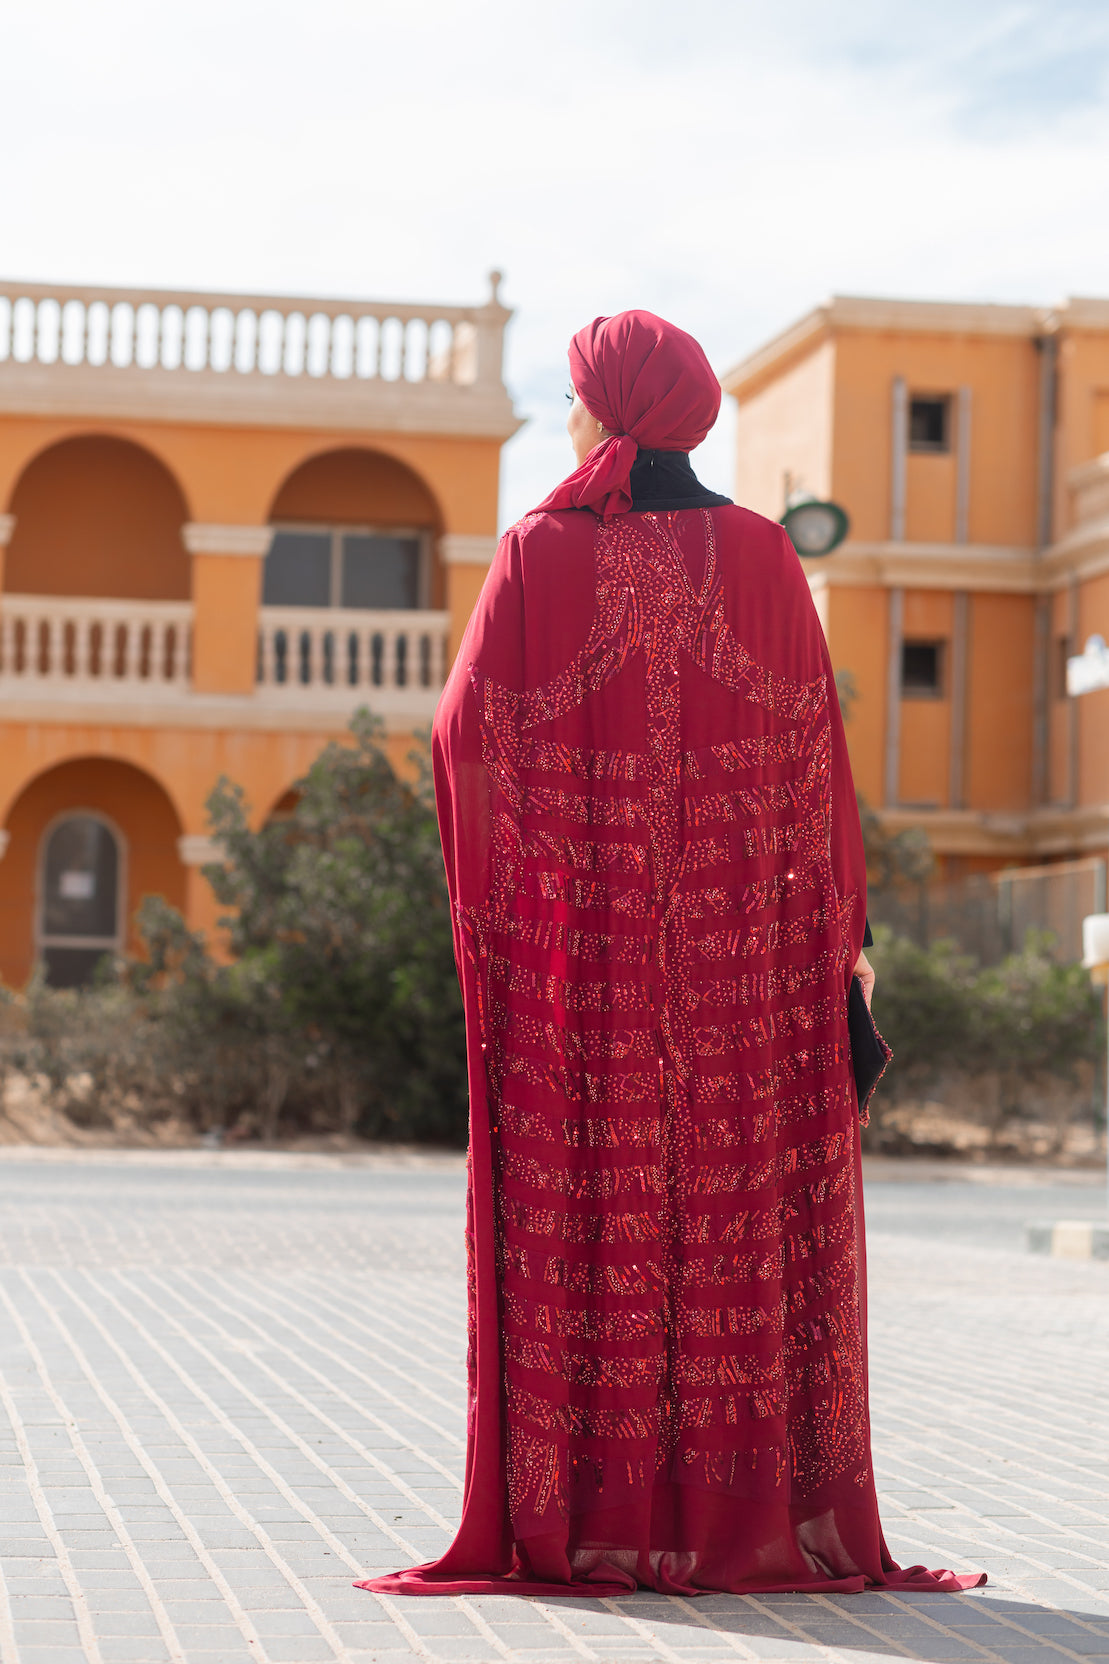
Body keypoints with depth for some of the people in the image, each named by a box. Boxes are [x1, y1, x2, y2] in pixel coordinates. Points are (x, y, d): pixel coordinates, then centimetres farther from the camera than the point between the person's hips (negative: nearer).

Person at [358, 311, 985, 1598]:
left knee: (586, 1214, 3)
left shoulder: (540, 553, -5)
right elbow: (814, 752, 1)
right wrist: (845, 930, 7)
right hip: (736, 939, 2)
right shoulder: (760, 556, 1)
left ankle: (586, 1523, 3)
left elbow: (467, 730, -2)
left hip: (577, 932, -1)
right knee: (741, 1205, 6)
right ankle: (752, 1513, 7)